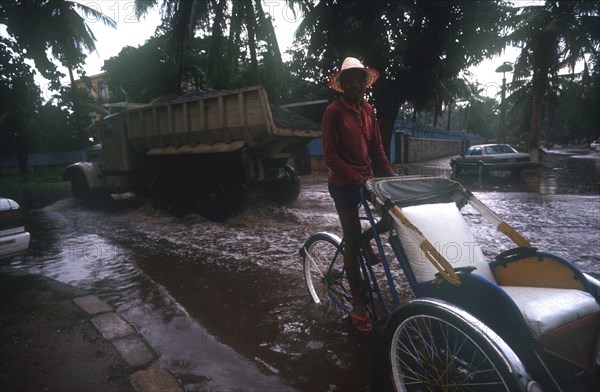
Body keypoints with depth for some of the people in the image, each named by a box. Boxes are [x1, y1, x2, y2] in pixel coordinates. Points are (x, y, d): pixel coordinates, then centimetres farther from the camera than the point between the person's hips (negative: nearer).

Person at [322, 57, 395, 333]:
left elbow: (376, 147, 11)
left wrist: (390, 175, 1)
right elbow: (329, 154, -15)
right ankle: (358, 304, 9)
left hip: (366, 181, 7)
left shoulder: (368, 110, 10)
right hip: (343, 185, -6)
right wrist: (353, 175, -25)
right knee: (353, 241, -3)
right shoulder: (334, 111, -9)